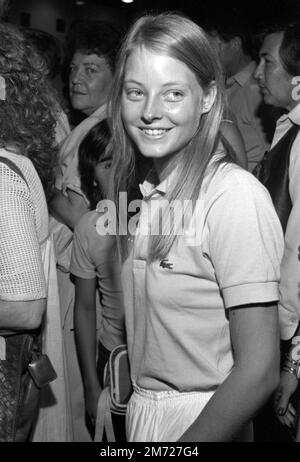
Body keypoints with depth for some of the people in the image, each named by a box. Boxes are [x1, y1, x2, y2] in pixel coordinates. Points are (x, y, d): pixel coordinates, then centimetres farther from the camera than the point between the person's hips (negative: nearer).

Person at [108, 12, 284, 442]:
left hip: (205, 422, -6)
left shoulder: (235, 194, -21)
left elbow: (259, 370, -21)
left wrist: (187, 440, -18)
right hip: (142, 409, 7)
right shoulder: (150, 191, 1)